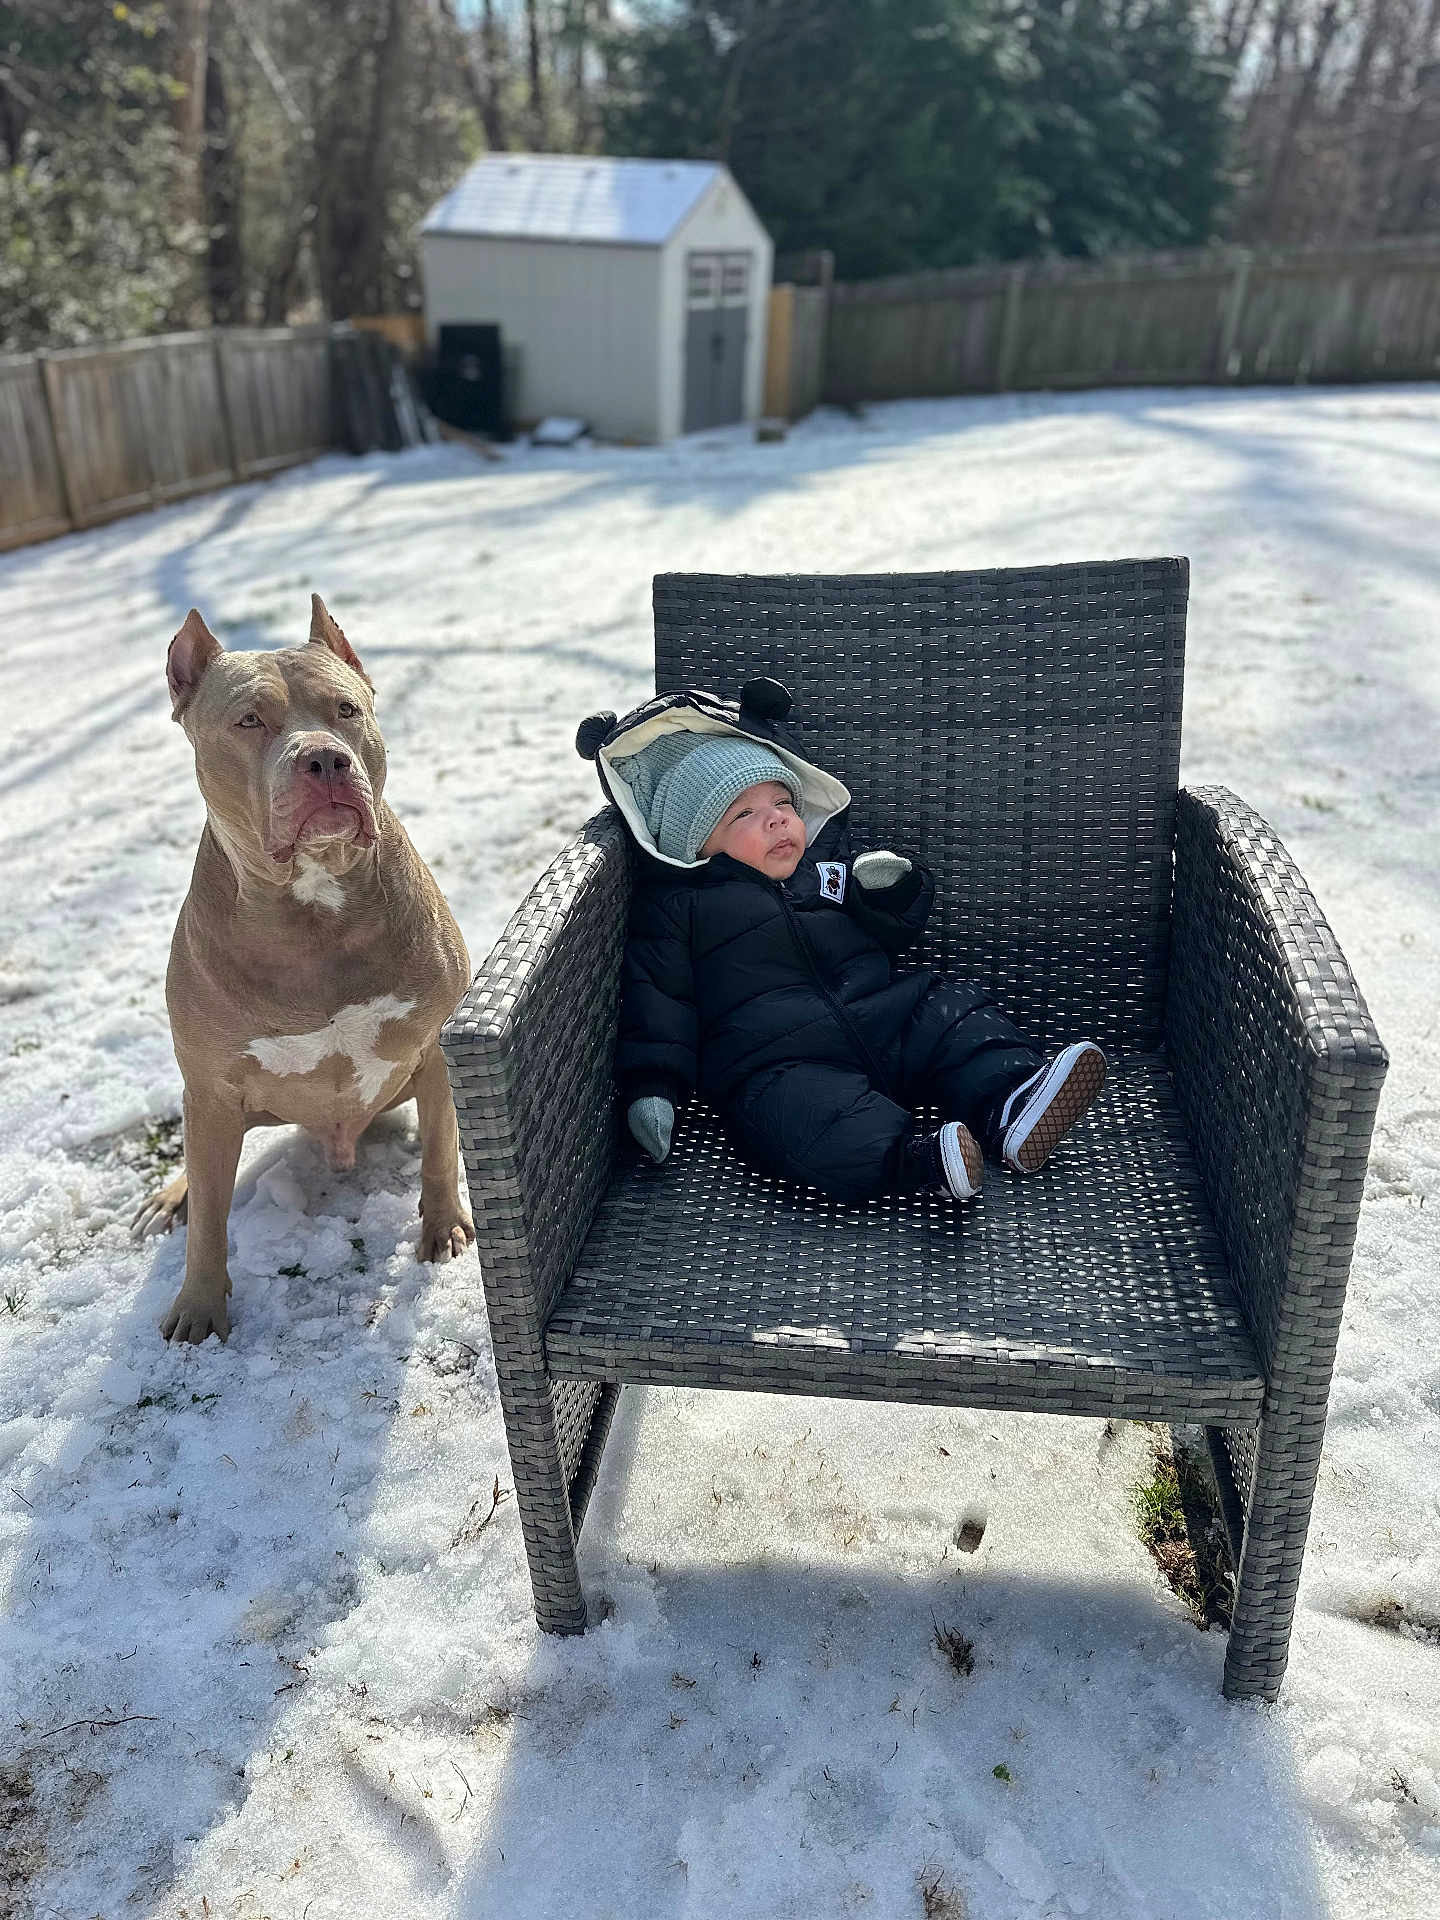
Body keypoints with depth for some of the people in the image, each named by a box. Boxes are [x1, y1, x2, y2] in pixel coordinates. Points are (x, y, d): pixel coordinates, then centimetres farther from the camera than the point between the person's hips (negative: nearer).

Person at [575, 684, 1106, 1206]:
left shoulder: (828, 863, 22)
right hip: (778, 1062, -5)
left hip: (883, 1023, 5)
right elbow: (657, 996, 5)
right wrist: (652, 1086, -7)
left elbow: (894, 933, 24)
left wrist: (892, 887, 1)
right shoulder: (675, 907, 9)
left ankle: (1010, 1108, -32)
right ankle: (920, 1157, -53)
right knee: (787, 1107, -35)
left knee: (952, 1007, -13)